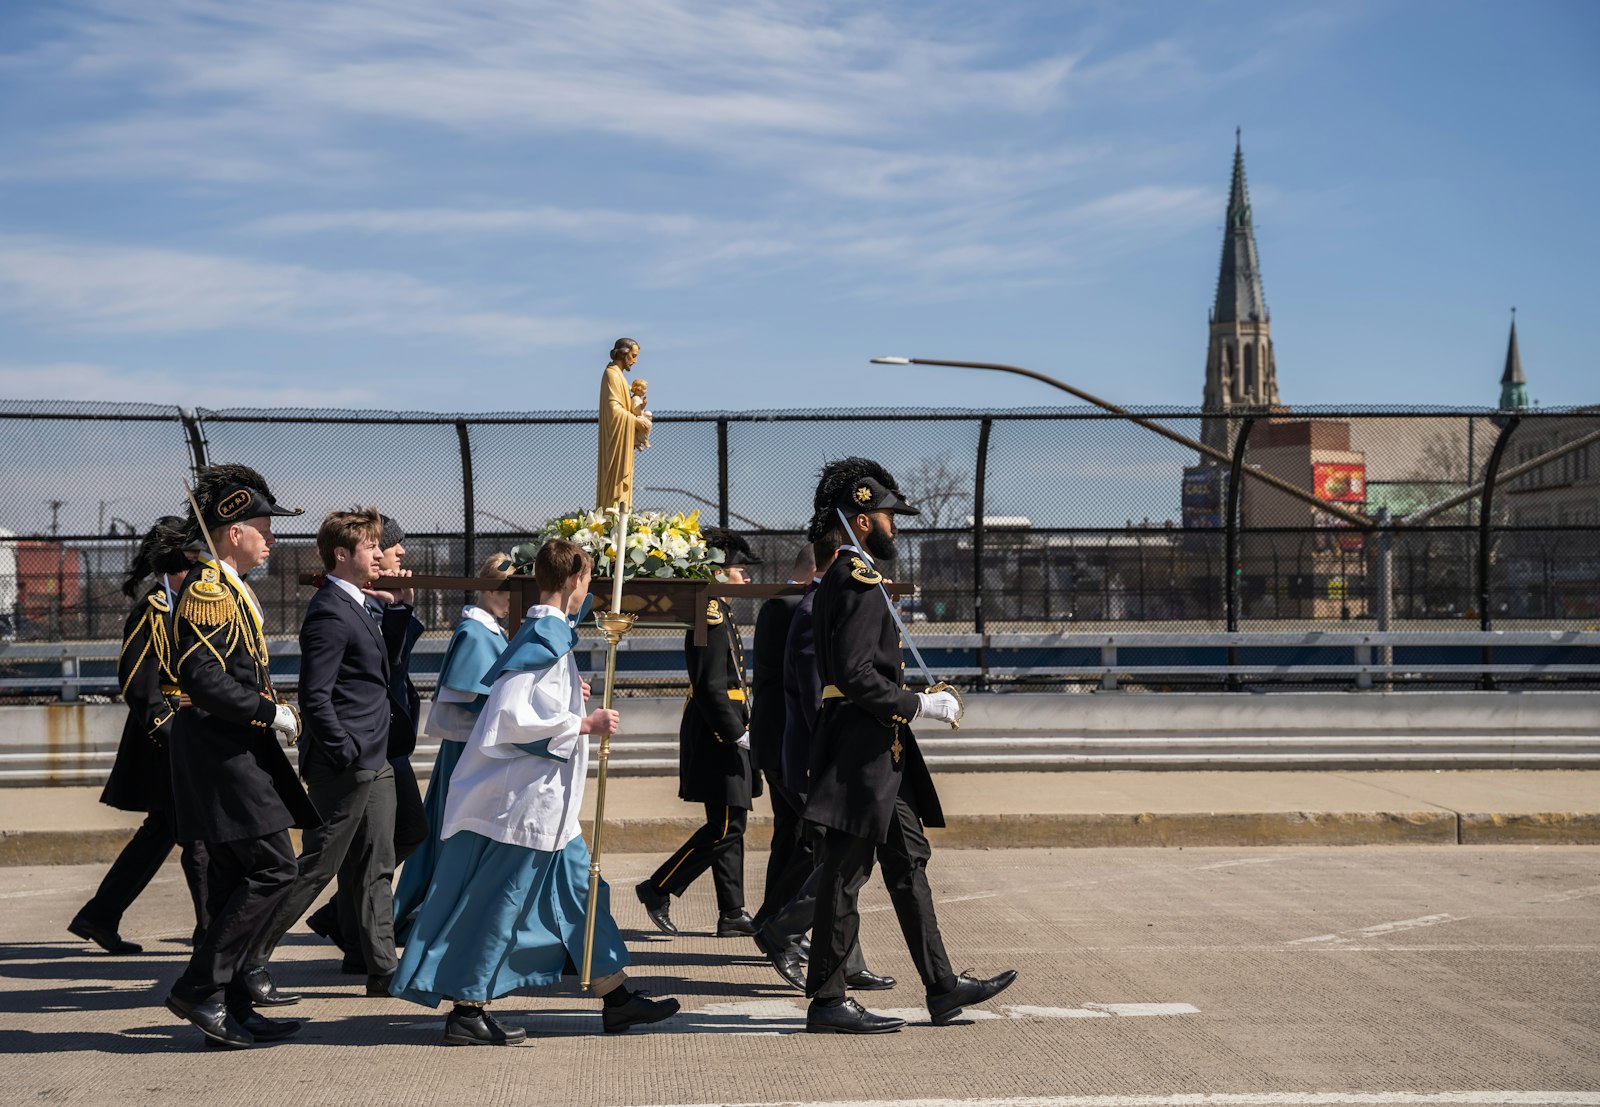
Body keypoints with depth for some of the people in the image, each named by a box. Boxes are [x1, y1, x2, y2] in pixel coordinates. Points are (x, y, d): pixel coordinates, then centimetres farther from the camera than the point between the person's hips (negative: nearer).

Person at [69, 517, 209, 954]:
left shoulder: (178, 607, 15)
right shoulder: (153, 611, -14)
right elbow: (137, 684, -18)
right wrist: (169, 731, -21)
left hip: (184, 742, 10)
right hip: (170, 743, -10)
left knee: (160, 832, 14)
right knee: (199, 835, -5)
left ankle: (98, 918, 20)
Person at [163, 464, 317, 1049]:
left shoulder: (223, 586, 17)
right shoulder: (209, 589, -15)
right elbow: (202, 679, -24)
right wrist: (270, 713, -19)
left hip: (232, 752, 11)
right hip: (223, 752, -11)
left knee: (234, 879, 10)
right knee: (272, 869, -11)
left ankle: (233, 1009, 14)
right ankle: (201, 988, -7)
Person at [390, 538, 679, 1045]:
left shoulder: (546, 632, 13)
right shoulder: (547, 638, -16)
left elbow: (527, 699, 22)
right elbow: (512, 717, -25)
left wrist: (570, 699, 23)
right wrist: (583, 724, -18)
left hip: (543, 800, 10)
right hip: (525, 798, -10)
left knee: (580, 889, 13)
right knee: (498, 903, -5)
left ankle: (616, 996, 19)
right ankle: (466, 1013, 1)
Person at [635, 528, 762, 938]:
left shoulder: (718, 613, 16)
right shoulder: (712, 616, -16)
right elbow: (712, 688, -21)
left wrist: (740, 731, 21)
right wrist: (738, 735, -20)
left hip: (726, 734, 11)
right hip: (717, 736, -11)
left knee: (731, 826, 10)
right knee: (724, 827, -8)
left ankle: (732, 914, 13)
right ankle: (658, 889, 0)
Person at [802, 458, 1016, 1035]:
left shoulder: (842, 579, 16)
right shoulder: (859, 584, -17)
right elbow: (857, 677, -24)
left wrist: (913, 701, 21)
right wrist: (920, 704, -17)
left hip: (874, 753, 11)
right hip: (865, 748, -11)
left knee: (908, 859, 12)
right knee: (845, 871, -4)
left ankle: (943, 987, 17)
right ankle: (827, 1001, 3)